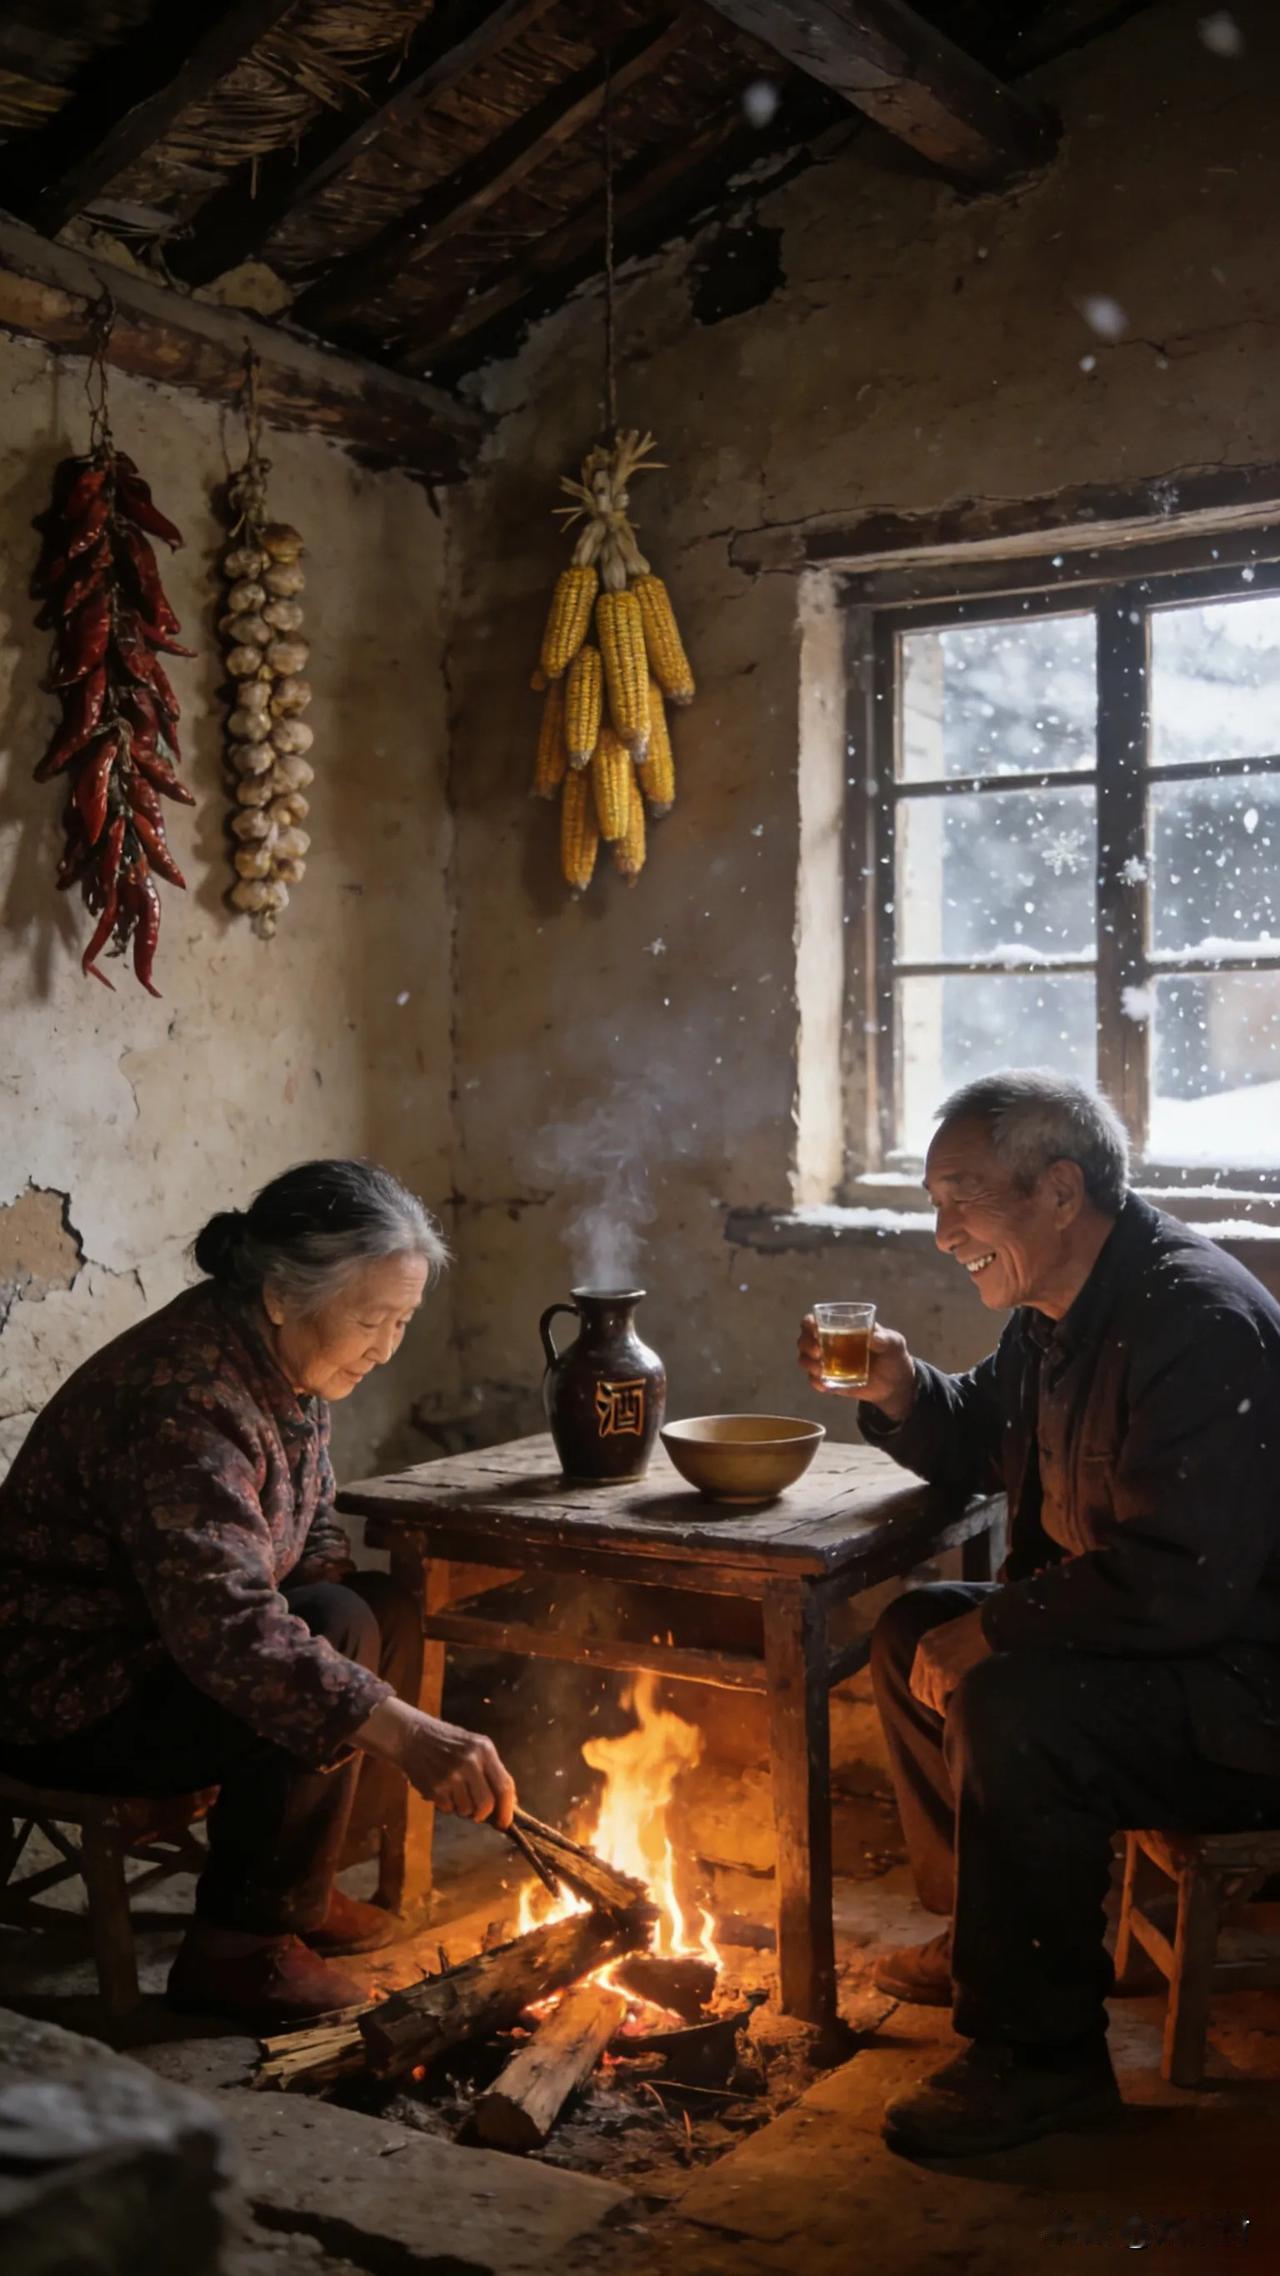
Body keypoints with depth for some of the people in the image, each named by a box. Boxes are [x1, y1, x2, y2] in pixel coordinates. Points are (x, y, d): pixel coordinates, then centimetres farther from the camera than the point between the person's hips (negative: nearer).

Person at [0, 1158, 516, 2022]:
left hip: (159, 1644, 10)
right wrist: (403, 1731, -49)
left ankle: (302, 1887, 12)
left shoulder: (284, 1366, 0)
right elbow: (225, 1628, -42)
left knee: (391, 1614, 2)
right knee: (340, 1633, -26)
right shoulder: (181, 1399, -31)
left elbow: (314, 1536, 14)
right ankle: (237, 1944, -14)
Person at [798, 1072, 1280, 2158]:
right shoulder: (1058, 1314, 6)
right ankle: (989, 1936, 26)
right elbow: (981, 1444, 24)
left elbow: (1176, 1585, -33)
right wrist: (900, 1391, 2)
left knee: (1010, 1705, -30)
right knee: (914, 1631, 14)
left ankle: (1039, 2050, -12)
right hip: (1121, 1637, 11)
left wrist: (990, 1632, -22)